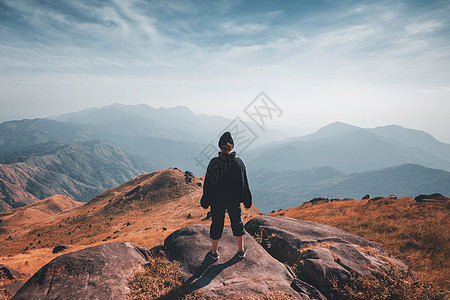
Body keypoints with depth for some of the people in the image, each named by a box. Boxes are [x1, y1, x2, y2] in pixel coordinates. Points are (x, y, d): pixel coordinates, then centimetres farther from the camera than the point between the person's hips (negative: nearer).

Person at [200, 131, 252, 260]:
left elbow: (208, 183, -9)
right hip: (234, 200, 1)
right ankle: (241, 250, 33)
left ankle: (214, 252, 30)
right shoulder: (238, 162, -8)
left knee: (216, 224, 13)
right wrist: (247, 202, 8)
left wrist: (205, 202, 2)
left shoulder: (214, 163, -14)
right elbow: (244, 184, -2)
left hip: (217, 201, -1)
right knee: (237, 222, 18)